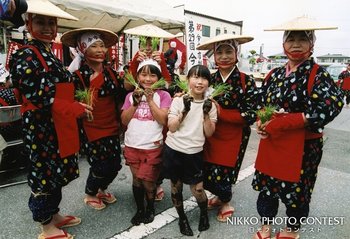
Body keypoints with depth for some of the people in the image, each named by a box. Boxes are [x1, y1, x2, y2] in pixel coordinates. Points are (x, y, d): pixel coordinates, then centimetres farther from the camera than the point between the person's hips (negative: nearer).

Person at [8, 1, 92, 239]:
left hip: (58, 124, 9)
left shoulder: (51, 55, 15)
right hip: (42, 126, -9)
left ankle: (54, 215, 35)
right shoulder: (25, 55, -12)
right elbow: (36, 96, -21)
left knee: (57, 171, 17)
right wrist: (74, 108, -21)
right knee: (44, 172, 4)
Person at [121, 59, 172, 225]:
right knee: (137, 179, 14)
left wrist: (150, 100, -15)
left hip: (152, 147, -3)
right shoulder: (131, 95, 7)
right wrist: (135, 103, -11)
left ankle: (150, 208, 32)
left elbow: (163, 120, -14)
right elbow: (124, 120, 1)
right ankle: (139, 209, 35)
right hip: (132, 145, 3)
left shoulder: (163, 95, -3)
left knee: (147, 180, 4)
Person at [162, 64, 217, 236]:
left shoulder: (210, 105, 0)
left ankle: (204, 213, 34)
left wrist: (206, 114, -16)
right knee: (176, 186, 13)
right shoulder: (178, 100, -3)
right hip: (173, 150, 0)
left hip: (194, 153, 0)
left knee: (197, 190, 1)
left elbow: (209, 133, -2)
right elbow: (171, 127, -8)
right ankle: (182, 218, 37)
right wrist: (185, 111, -20)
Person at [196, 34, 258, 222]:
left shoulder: (247, 81, -11)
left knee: (221, 176, 2)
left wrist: (220, 112, -19)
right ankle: (220, 196, 41)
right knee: (206, 175, 8)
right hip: (211, 135, 4)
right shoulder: (210, 79, 2)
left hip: (233, 137, -4)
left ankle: (226, 202, 36)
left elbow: (250, 116, -15)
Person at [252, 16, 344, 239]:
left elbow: (329, 108, -23)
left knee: (297, 190, 13)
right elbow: (261, 103, 15)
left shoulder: (318, 75, -10)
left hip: (302, 146, -4)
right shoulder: (275, 74, 6)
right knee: (266, 186, 14)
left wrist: (281, 122, -25)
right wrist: (261, 121, -8)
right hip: (270, 143, 5)